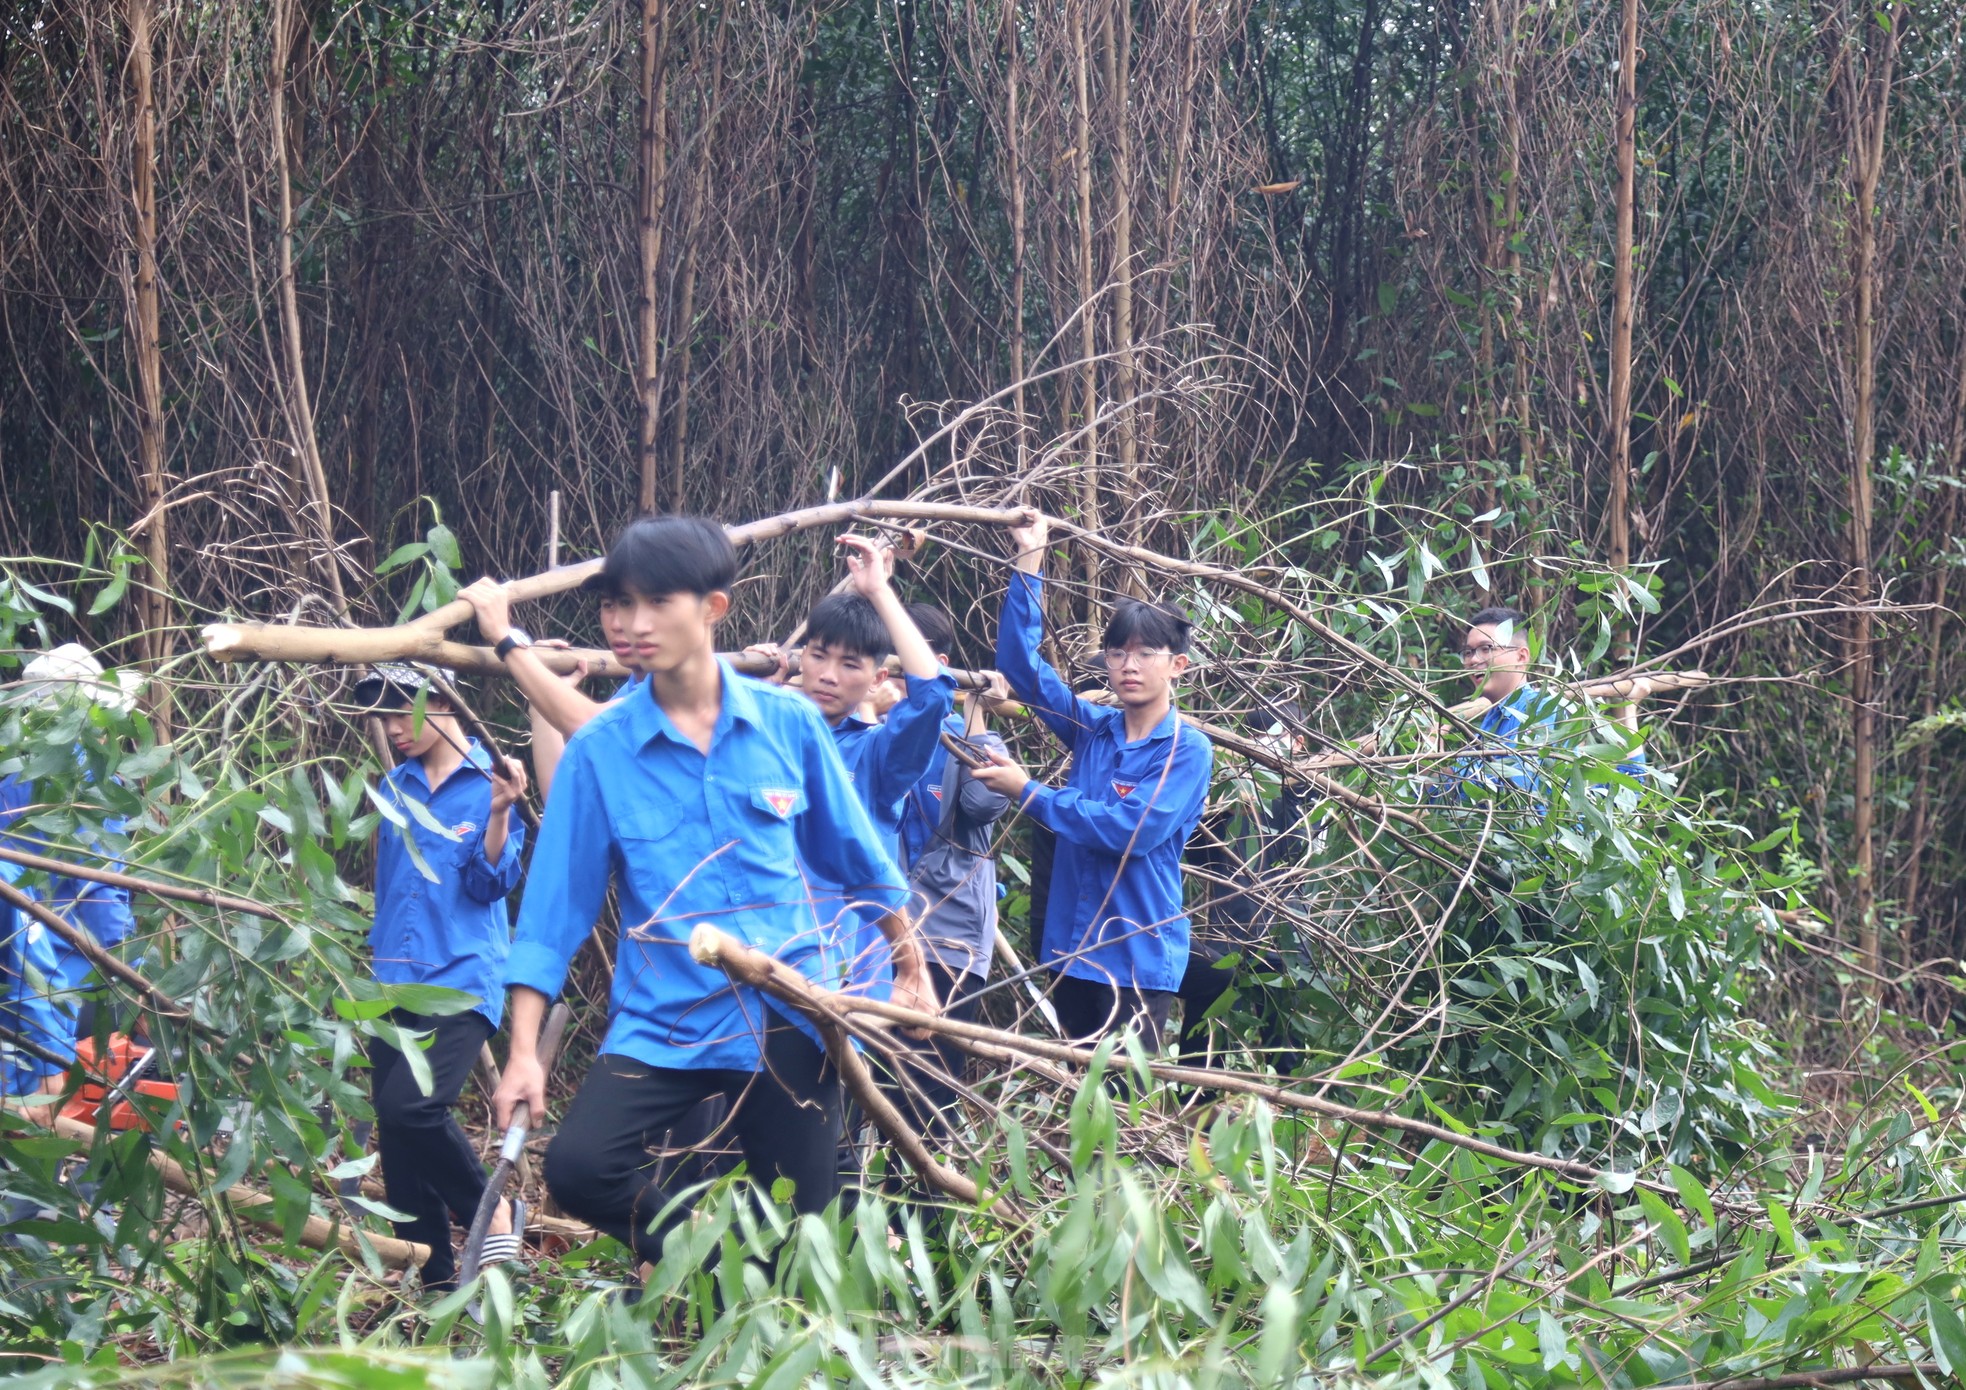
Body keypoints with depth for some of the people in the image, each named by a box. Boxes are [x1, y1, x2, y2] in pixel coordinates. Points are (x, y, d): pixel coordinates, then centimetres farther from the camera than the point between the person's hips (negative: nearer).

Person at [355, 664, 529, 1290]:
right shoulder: (394, 786, 13)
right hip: (396, 983, 6)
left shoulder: (488, 784, -4)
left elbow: (491, 885, -9)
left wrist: (498, 815, -22)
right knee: (395, 1137, 2)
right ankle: (434, 1280, 8)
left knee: (412, 1105, -25)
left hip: (463, 980, -6)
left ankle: (492, 1213, -4)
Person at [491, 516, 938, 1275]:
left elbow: (858, 856, 12)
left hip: (790, 1014, 0)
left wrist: (911, 970, 18)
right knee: (577, 1167, -21)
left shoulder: (790, 723, 0)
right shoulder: (600, 749, -3)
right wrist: (523, 1052, -8)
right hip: (662, 1019, 0)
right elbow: (556, 903, -2)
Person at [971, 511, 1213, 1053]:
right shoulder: (1094, 730, 9)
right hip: (1073, 947, 6)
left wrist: (1028, 793, -14)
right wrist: (1030, 563, 1)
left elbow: (1132, 830, -19)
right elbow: (1020, 662, 8)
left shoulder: (1187, 750, -8)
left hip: (1138, 958, -6)